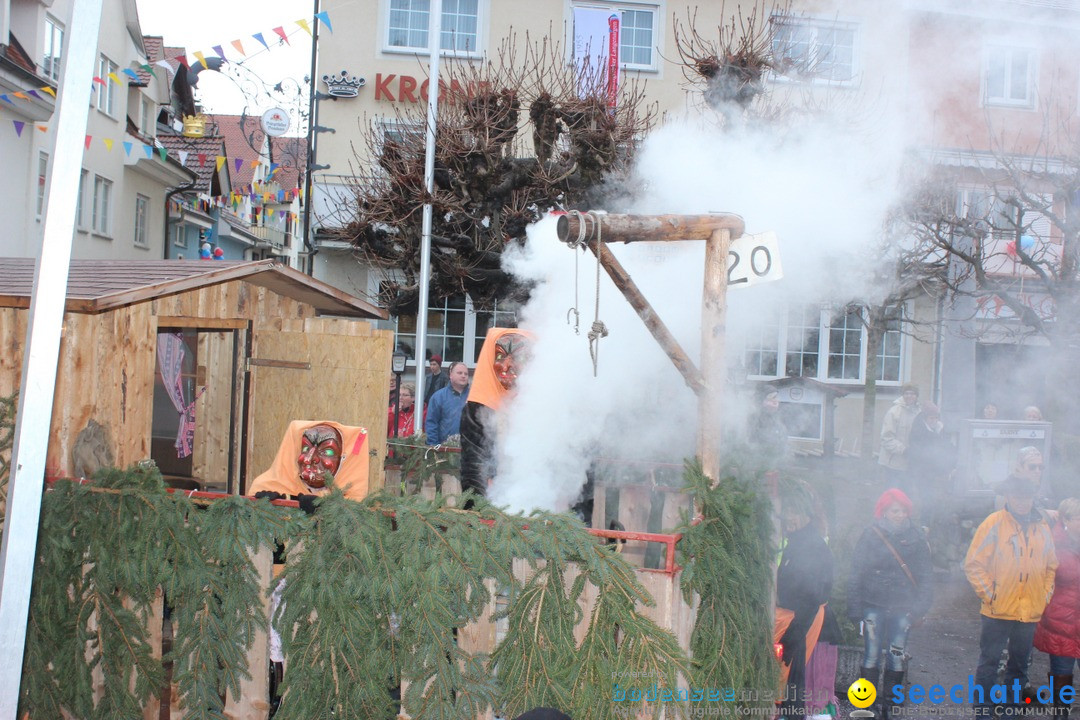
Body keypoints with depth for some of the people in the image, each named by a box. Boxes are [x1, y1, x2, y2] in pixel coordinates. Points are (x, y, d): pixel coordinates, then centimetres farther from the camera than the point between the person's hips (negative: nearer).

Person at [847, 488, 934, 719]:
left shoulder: (916, 537, 2)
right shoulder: (871, 535, -2)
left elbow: (926, 574, 6)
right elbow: (856, 574, -2)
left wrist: (920, 606, -3)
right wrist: (855, 609, -5)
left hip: (902, 608, 1)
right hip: (874, 605, -1)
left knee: (896, 657, 7)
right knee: (871, 657, 1)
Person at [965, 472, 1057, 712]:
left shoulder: (1042, 527, 6)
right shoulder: (994, 523, -9)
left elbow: (1051, 566, 18)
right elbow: (973, 564, -9)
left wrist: (1045, 596, 8)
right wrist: (989, 595, -12)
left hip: (1031, 612, 5)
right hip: (999, 610, -4)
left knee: (1020, 662, 15)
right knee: (989, 661, 2)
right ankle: (983, 708, 11)